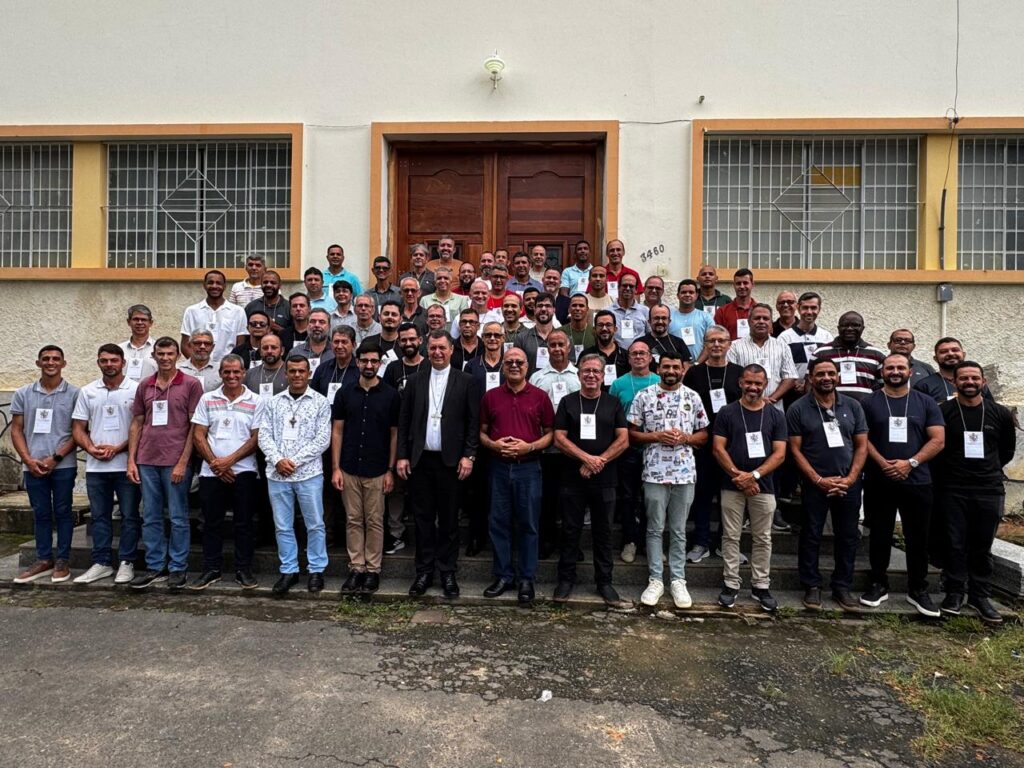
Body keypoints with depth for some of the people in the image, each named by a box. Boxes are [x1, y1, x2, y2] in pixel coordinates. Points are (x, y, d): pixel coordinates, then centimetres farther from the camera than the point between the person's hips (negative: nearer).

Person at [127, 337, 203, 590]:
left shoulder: (191, 384, -3)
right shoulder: (144, 386, 11)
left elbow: (195, 426, -6)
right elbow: (136, 424, 14)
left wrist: (183, 462, -11)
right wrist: (131, 460, 6)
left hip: (176, 462, -4)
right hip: (147, 462, 5)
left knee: (178, 518, 3)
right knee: (150, 518, 11)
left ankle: (178, 568, 13)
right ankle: (155, 567, 21)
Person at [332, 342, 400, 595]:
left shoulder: (391, 395, 0)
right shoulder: (345, 393, 4)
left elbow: (394, 434, 1)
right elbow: (337, 431, 5)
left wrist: (391, 470, -4)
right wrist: (335, 468, -2)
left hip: (377, 471, -1)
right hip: (349, 469, 2)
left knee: (375, 521, 5)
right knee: (353, 520, 8)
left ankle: (373, 570, 16)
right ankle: (356, 568, 18)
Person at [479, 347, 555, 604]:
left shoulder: (540, 396, 1)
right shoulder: (490, 396, 7)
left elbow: (550, 433, 3)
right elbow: (482, 432, 11)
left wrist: (530, 446, -13)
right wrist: (493, 444, -9)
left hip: (528, 468, -2)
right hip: (499, 467, 2)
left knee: (528, 525, 5)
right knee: (499, 523, 7)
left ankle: (527, 579, 16)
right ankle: (503, 575, 20)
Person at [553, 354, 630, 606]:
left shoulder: (613, 403, 7)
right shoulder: (567, 402, 4)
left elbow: (623, 440, 0)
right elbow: (559, 439, -4)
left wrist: (599, 462, -12)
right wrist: (587, 458, -14)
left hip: (604, 480, 1)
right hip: (573, 480, 0)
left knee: (603, 532, 9)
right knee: (570, 530, 7)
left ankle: (604, 581, 19)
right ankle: (566, 579, 18)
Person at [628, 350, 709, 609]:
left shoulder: (693, 397, 4)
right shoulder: (644, 396, -1)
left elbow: (703, 435, 9)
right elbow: (631, 433, 1)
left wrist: (685, 437, -11)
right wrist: (656, 436, -14)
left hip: (685, 473, 2)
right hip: (654, 473, -1)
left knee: (679, 530, 10)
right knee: (655, 529, 7)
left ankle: (678, 580, 20)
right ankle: (655, 580, 17)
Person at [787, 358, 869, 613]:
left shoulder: (852, 406, 5)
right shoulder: (798, 409, -3)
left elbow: (862, 445, 5)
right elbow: (795, 449, -5)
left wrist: (850, 478, -7)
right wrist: (819, 480, -11)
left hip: (849, 483, 3)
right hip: (815, 483, -3)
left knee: (848, 536, 9)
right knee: (811, 536, 4)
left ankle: (842, 587, 22)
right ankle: (812, 586, 16)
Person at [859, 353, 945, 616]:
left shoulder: (925, 402, 6)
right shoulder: (869, 403, 4)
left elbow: (938, 439, 0)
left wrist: (911, 462, -12)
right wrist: (882, 463, -15)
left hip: (917, 482, 1)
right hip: (878, 482, 0)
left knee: (918, 537, 7)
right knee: (880, 535, 8)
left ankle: (918, 589, 20)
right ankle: (879, 584, 20)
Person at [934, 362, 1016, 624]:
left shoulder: (1000, 413, 5)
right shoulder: (942, 412, -4)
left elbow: (1007, 450, 17)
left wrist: (988, 469, 14)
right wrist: (950, 471, 4)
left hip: (990, 491, 2)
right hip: (953, 490, -2)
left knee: (982, 546, 9)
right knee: (956, 544, 2)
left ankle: (980, 595, 20)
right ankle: (955, 592, 12)